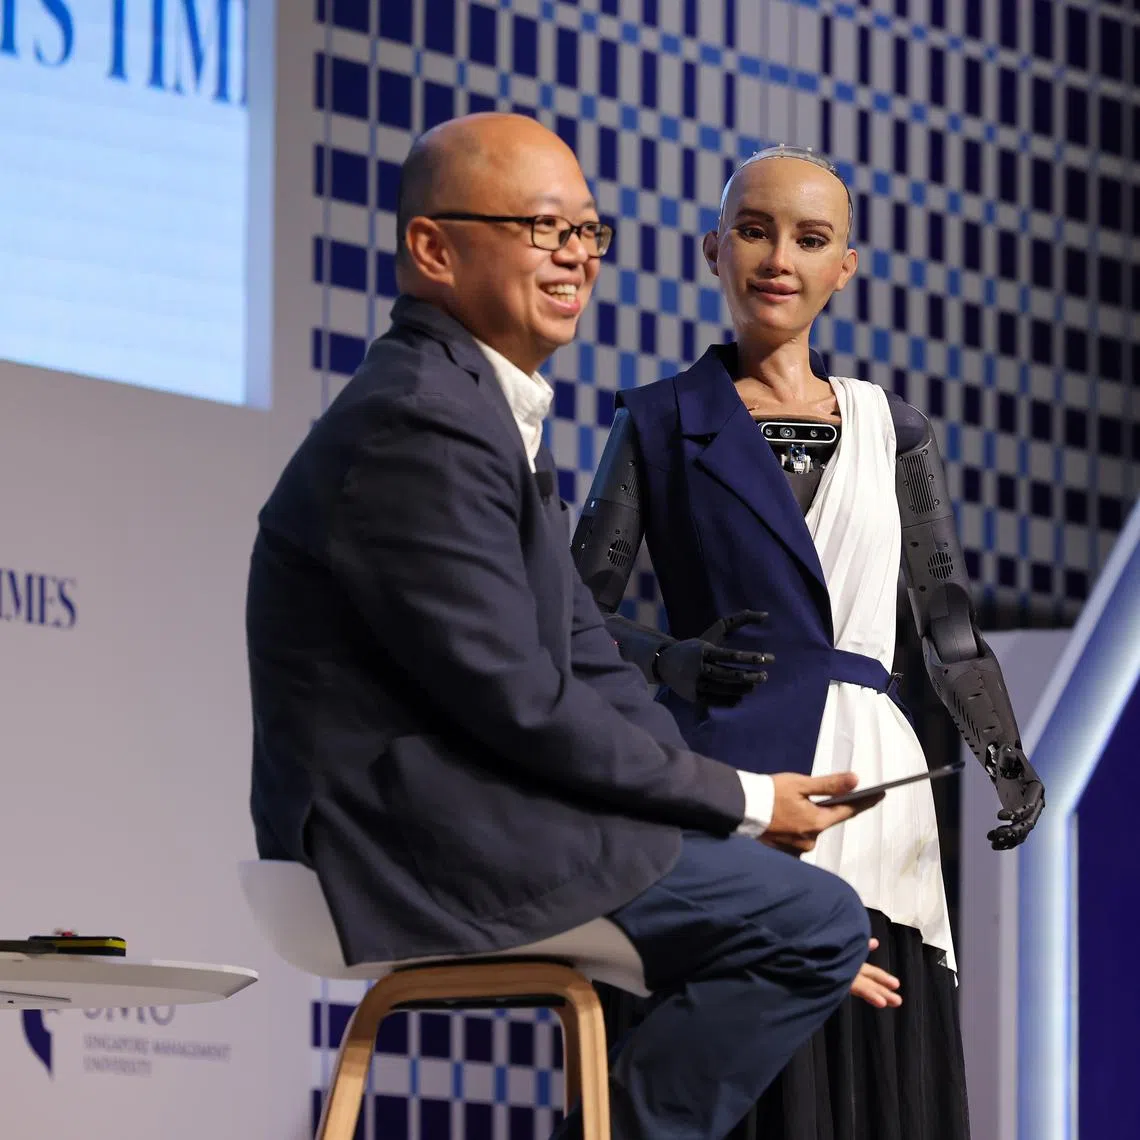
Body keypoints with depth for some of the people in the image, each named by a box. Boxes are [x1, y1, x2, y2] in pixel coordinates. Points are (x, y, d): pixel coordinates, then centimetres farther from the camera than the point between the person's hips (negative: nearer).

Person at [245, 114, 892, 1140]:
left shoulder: (492, 408, 17)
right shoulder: (420, 423, -17)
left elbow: (589, 664, 15)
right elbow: (518, 701, -19)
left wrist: (748, 812, 3)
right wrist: (743, 801, -9)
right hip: (422, 849, -11)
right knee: (817, 919, -11)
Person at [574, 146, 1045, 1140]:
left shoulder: (894, 432, 16)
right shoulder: (662, 422, 8)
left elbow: (948, 621, 14)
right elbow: (580, 609, 3)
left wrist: (1006, 757, 0)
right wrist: (670, 660, -16)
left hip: (868, 790, 3)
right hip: (720, 772, -3)